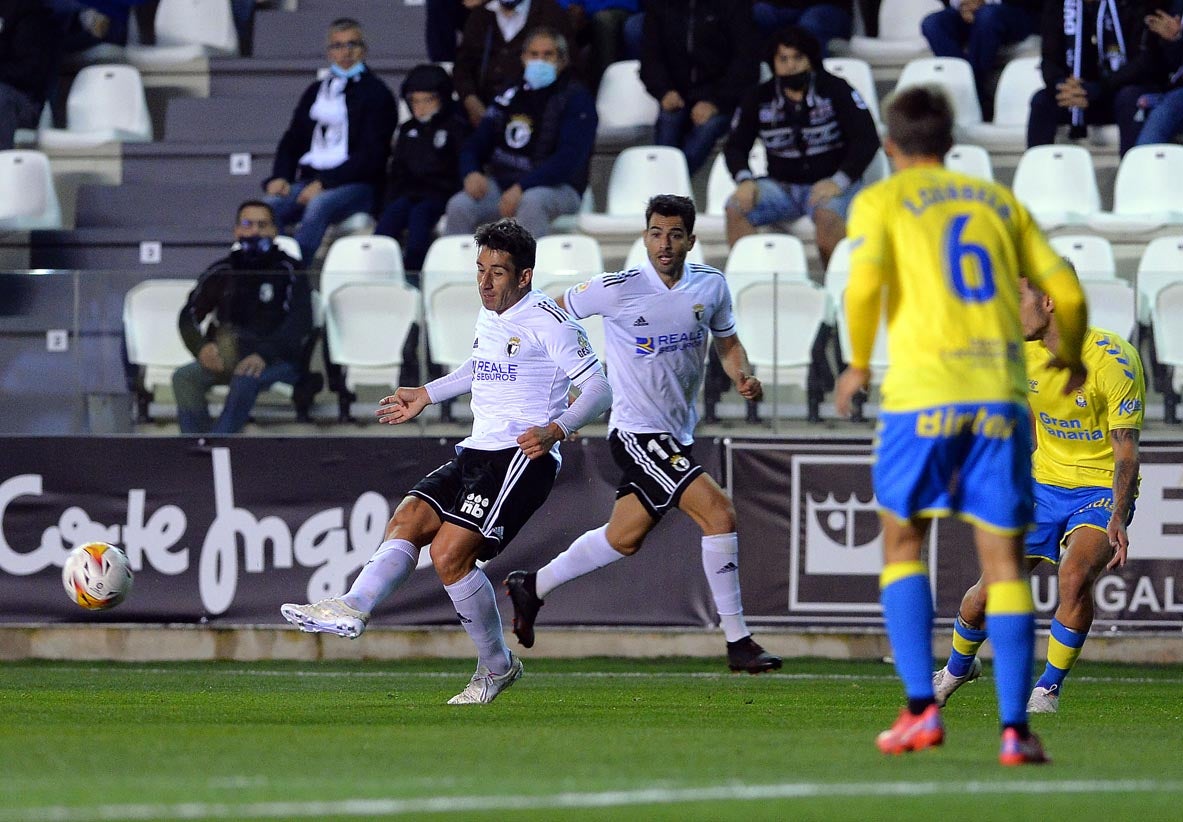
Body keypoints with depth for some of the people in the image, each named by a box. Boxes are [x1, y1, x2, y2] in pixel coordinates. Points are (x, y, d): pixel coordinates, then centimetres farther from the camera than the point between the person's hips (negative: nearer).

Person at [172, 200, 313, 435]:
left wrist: (264, 354, -26)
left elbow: (301, 322, -11)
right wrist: (201, 347, -13)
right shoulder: (222, 272, 12)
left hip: (278, 362, -4)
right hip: (226, 361, 4)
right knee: (184, 377, -24)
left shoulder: (288, 271, 0)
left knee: (246, 379, -37)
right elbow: (189, 315, 10)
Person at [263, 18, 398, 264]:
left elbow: (371, 156, -7)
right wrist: (279, 178, 0)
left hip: (356, 186, -5)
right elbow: (292, 142, 21)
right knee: (270, 207, -25)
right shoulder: (315, 92, 22)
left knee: (318, 206, -37)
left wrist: (325, 183, -16)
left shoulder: (376, 93, 3)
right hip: (309, 181, 5)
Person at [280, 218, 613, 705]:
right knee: (408, 520, -11)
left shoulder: (547, 322, -10)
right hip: (477, 451, 9)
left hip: (522, 457, -9)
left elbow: (599, 390, -12)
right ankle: (353, 608, -29)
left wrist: (555, 430, -26)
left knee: (449, 551, -17)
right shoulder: (488, 317, 16)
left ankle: (496, 665, -3)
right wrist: (427, 395, 38)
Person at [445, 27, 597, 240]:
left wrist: (521, 188, -26)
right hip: (502, 183, 4)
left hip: (557, 188, -4)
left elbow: (568, 159, -15)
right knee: (459, 206, -24)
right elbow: (474, 147, 16)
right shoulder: (510, 97, 14)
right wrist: (471, 173, -9)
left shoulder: (577, 100, -2)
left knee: (531, 201, -39)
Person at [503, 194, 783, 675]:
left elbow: (727, 342, 16)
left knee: (623, 539, 19)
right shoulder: (617, 290, -14)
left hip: (677, 433, 7)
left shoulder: (712, 286, 1)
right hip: (637, 432, -7)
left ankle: (531, 587, 40)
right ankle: (737, 643, -14)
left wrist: (743, 376, -5)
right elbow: (551, 313, 1)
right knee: (719, 513, -20)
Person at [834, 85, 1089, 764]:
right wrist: (1071, 358, 32)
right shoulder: (998, 201, 19)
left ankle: (921, 708, -1)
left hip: (922, 395, -2)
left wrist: (859, 365, 5)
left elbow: (865, 283, -10)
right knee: (1004, 559, 5)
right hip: (1001, 394, 2)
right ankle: (1015, 727, -5)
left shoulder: (881, 201, 8)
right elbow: (1067, 291, 14)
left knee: (904, 541, 13)